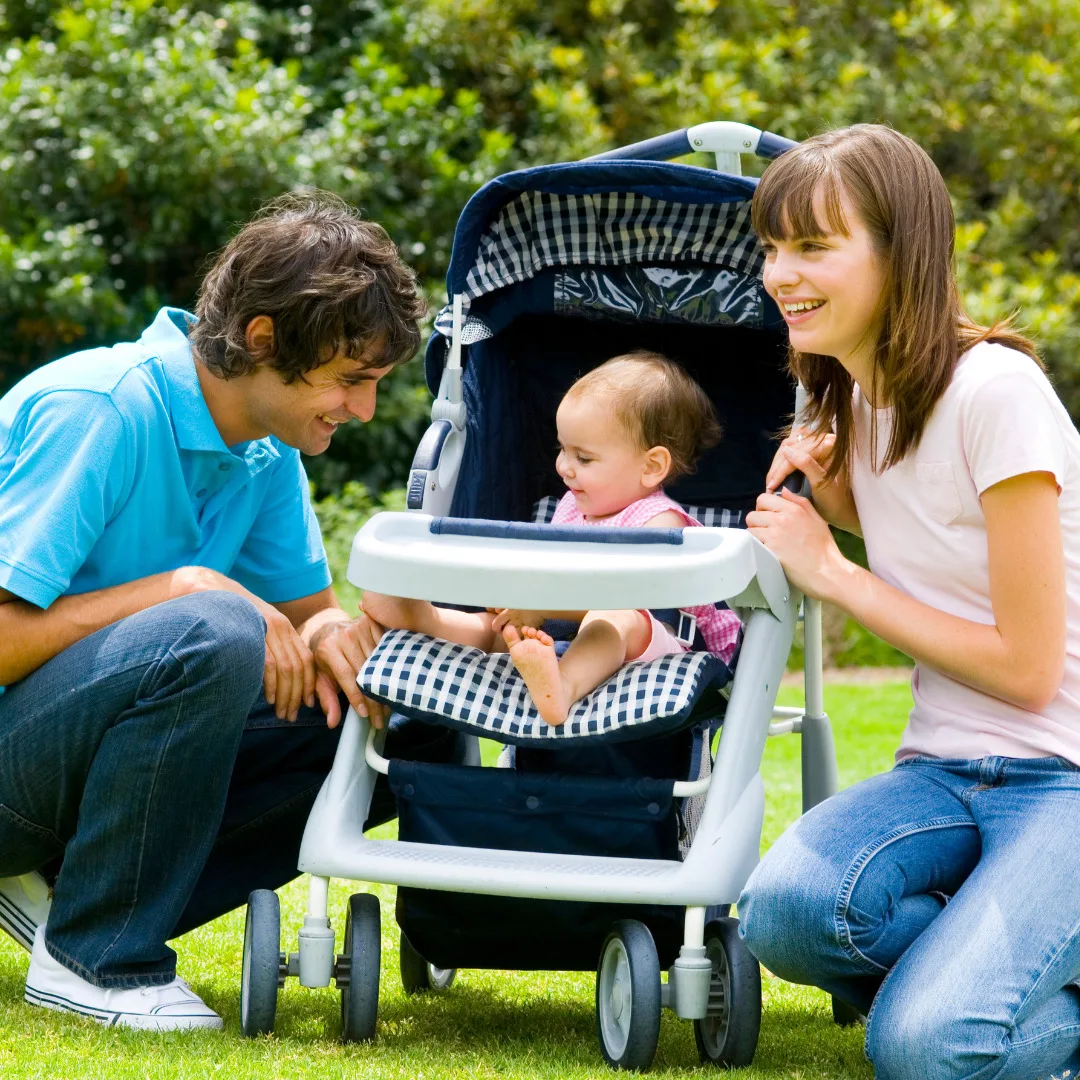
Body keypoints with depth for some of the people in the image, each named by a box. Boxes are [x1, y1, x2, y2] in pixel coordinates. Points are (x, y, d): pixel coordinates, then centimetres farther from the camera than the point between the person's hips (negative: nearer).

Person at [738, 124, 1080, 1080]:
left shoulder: (994, 392, -15)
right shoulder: (854, 399, 8)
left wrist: (832, 573, -8)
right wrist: (831, 487, 7)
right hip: (943, 771, 6)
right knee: (785, 908, -27)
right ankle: (963, 970, -2)